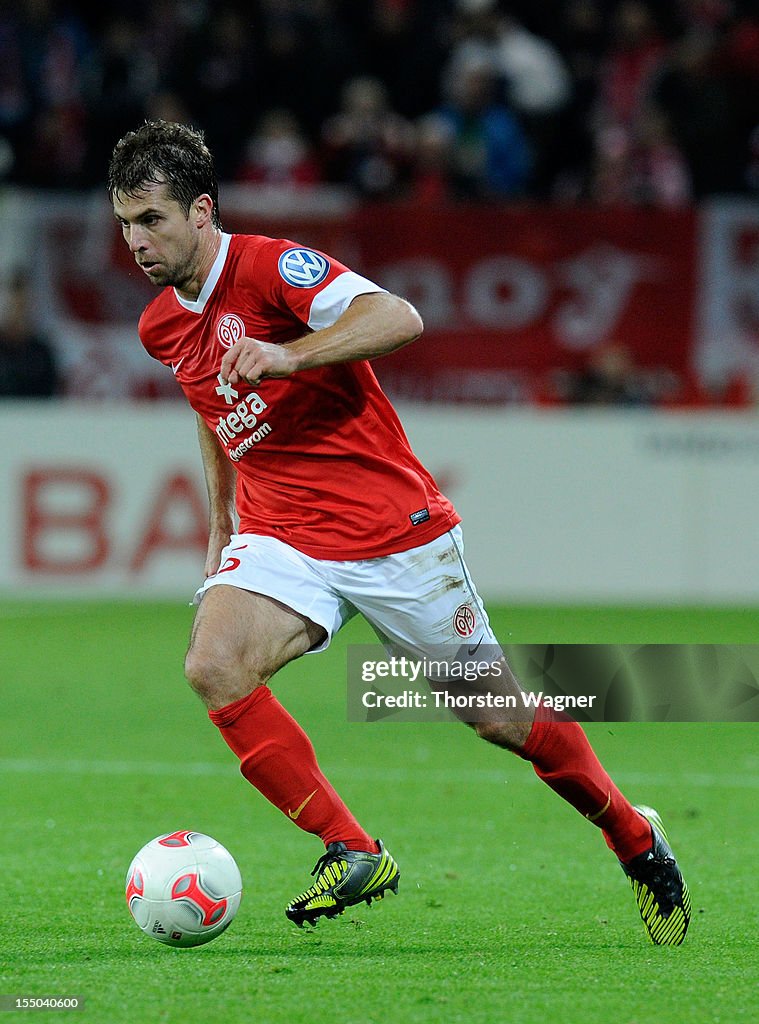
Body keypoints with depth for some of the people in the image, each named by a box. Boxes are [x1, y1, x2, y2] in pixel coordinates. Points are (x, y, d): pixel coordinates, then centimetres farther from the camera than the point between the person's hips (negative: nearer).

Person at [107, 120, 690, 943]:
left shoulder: (267, 265, -16)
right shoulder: (160, 328, 7)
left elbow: (397, 317, -31)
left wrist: (288, 354, -42)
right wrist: (221, 527, 26)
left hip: (394, 528, -6)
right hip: (280, 538, 6)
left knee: (499, 716, 4)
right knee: (213, 666, -24)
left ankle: (636, 841, 29)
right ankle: (354, 855, -15)